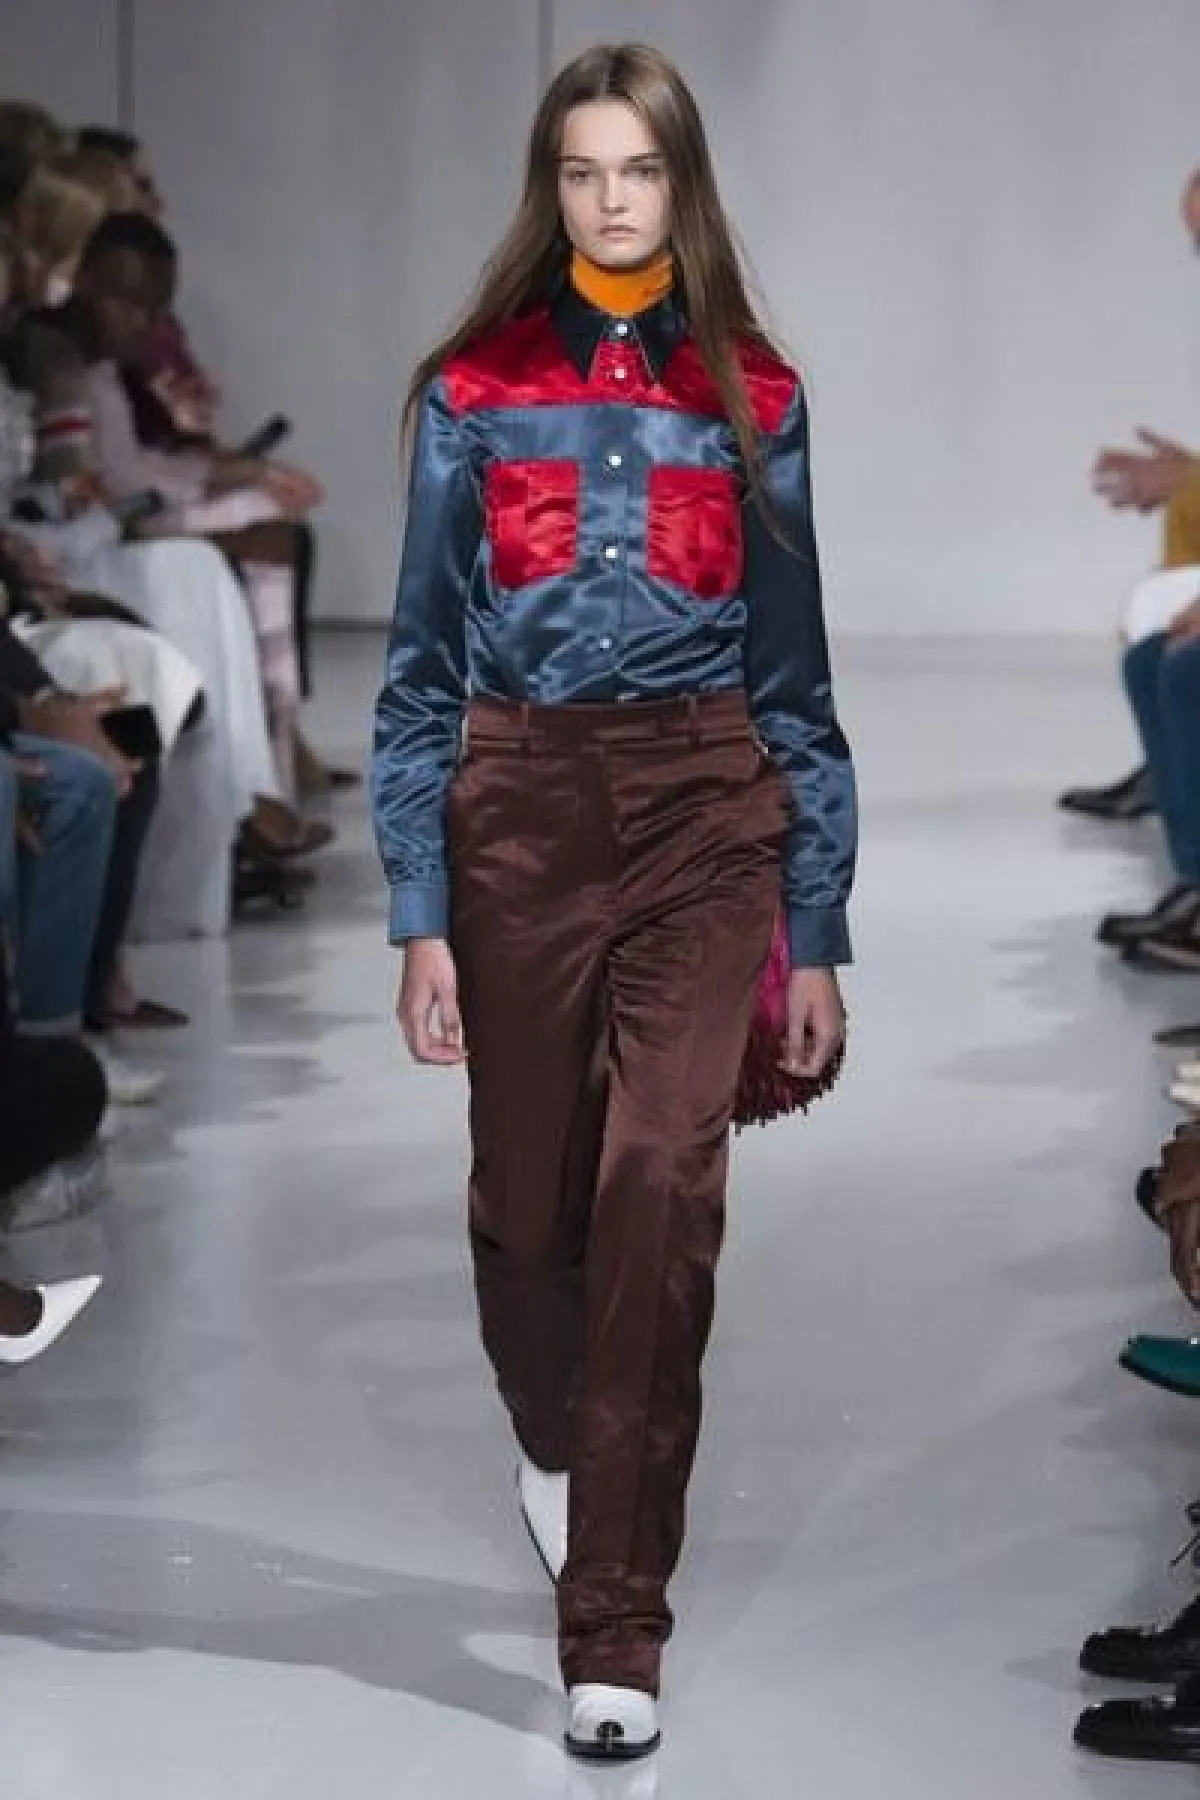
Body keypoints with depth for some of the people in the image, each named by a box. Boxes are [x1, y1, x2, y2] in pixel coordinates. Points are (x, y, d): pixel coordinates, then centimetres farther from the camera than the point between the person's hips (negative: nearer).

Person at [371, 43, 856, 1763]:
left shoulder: (751, 400, 6)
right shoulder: (476, 393, 4)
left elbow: (796, 675, 8)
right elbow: (422, 669, 3)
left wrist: (818, 935, 6)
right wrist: (420, 918, -4)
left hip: (706, 823, -1)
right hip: (520, 823, 1)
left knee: (659, 1194, -14)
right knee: (528, 1201, 10)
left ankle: (615, 1626, -7)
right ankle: (559, 1441, 44)